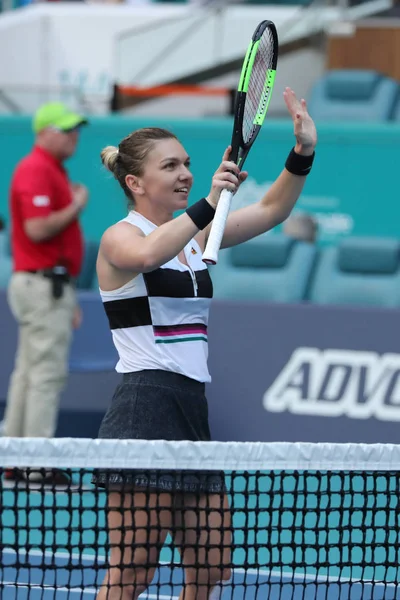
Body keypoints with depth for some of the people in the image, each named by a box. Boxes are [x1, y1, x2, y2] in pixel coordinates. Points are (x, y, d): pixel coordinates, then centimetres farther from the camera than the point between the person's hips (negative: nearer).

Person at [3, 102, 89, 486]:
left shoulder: (54, 172, 19)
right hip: (43, 285, -11)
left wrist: (68, 299, 22)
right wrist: (76, 207, -11)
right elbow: (37, 228, -25)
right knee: (47, 373, -11)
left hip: (46, 285, 11)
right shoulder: (36, 171, -13)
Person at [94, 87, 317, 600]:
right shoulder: (119, 237, -5)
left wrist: (303, 153, -4)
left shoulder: (193, 234, 18)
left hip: (192, 413, 8)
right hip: (144, 410, -8)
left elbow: (271, 210, 12)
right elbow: (148, 254, -30)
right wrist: (208, 205, -40)